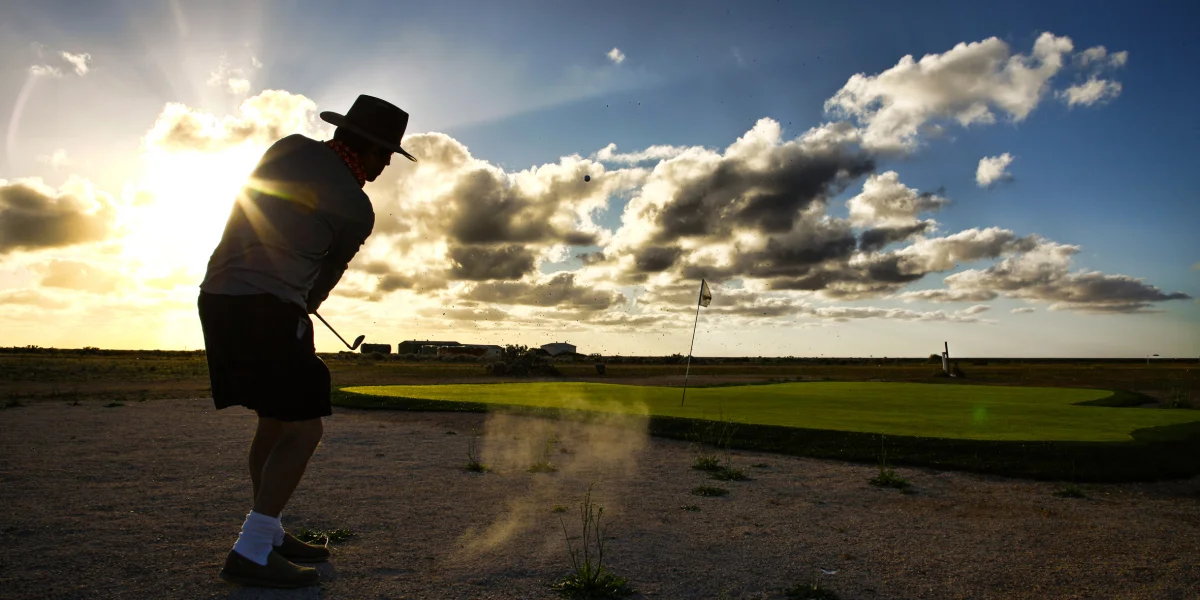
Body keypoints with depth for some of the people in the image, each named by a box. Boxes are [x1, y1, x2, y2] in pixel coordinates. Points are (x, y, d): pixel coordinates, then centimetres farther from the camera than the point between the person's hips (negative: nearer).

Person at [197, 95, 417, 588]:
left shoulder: (290, 147, 9)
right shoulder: (356, 211, -10)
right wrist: (303, 305, 25)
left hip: (219, 295, 9)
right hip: (265, 308, -9)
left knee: (275, 421, 16)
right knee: (304, 428, -5)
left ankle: (268, 536, 24)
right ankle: (250, 553, -5)